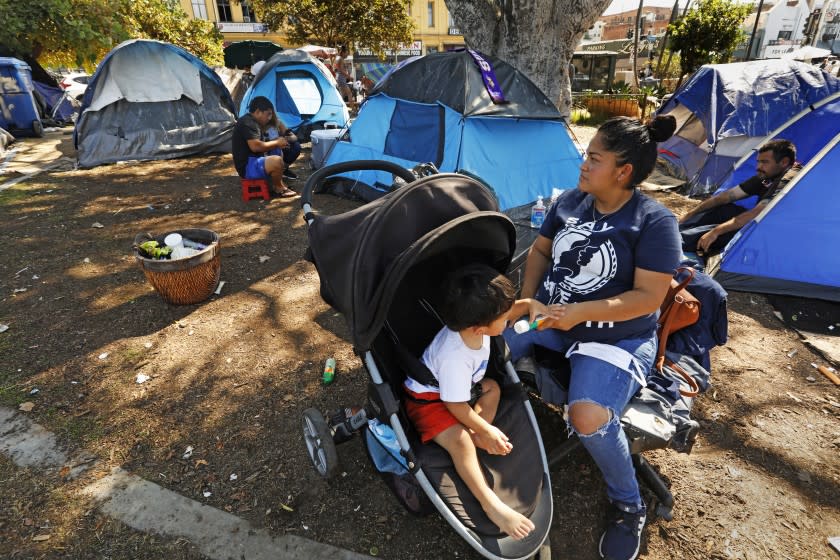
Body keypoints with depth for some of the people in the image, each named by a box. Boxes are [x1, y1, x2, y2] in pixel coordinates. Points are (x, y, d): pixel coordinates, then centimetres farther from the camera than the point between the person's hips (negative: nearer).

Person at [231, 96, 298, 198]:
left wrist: (276, 143, 5)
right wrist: (276, 143, -16)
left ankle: (279, 185, 7)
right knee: (277, 161, -29)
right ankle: (278, 188, -5)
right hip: (247, 167, -11)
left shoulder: (251, 122, 16)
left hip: (251, 163, 11)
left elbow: (259, 145, 19)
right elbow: (255, 146, -28)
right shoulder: (248, 123, -17)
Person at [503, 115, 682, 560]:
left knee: (588, 418, -29)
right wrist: (527, 301, -5)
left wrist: (579, 312, -26)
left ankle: (628, 506, 4)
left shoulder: (654, 221, -15)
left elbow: (648, 297, -18)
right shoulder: (570, 201, 2)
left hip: (616, 340, -5)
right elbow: (539, 251, 11)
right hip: (550, 320, 6)